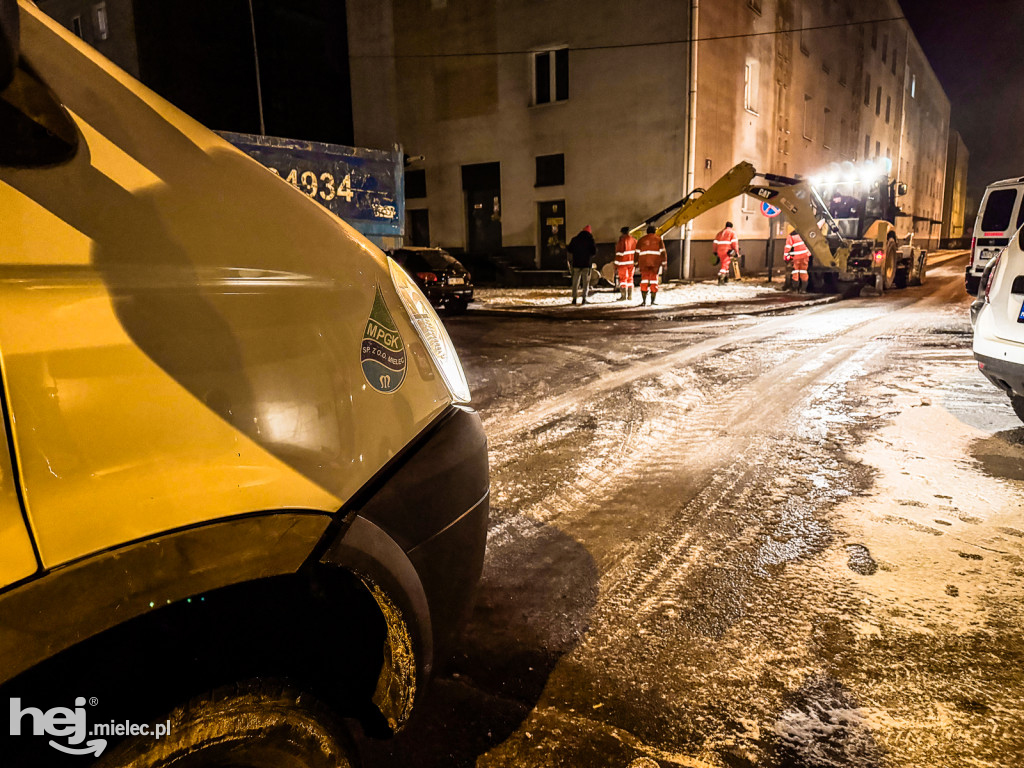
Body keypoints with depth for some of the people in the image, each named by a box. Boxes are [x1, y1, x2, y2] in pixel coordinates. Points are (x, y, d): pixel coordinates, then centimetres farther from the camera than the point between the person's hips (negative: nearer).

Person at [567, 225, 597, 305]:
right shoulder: (590, 240, -3)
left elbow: (570, 250, 9)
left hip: (576, 264, 2)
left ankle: (574, 298, 6)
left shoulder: (574, 239, 4)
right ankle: (584, 298, -4)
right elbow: (594, 252, -5)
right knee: (586, 282, 4)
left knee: (575, 282, 8)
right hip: (587, 264, -2)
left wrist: (565, 247, 29)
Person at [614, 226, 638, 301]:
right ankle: (630, 296, 11)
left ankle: (623, 296, -7)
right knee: (630, 279, 12)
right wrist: (635, 262, 16)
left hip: (623, 262, -6)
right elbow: (636, 252, 10)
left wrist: (616, 264, -8)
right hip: (631, 262, 6)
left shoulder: (622, 240, -10)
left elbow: (619, 252, -12)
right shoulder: (634, 239, 8)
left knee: (623, 279, -2)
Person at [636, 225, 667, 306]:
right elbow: (663, 252, -1)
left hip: (644, 262, 1)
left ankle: (644, 300, -7)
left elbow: (637, 252, 5)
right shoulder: (658, 239, 6)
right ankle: (652, 301, 1)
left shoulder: (642, 239, 9)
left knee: (644, 280, 3)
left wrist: (636, 263, 10)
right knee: (654, 280, 4)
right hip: (655, 262, 0)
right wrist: (664, 263, 1)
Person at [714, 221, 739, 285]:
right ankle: (720, 278, -24)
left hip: (720, 251, 5)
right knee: (725, 265, -9)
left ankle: (726, 278, 25)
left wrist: (715, 251, 21)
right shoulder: (732, 233, 3)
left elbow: (715, 242, 16)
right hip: (728, 252, -5)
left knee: (723, 264, 19)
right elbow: (735, 243, -6)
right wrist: (737, 252, -5)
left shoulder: (720, 233, 19)